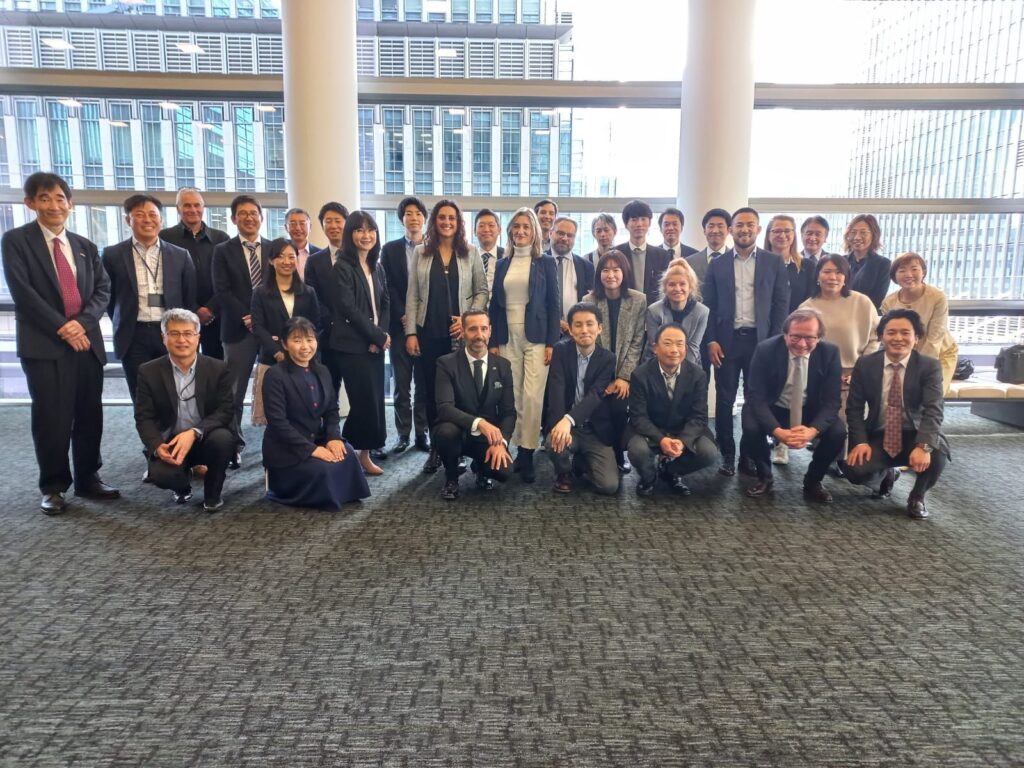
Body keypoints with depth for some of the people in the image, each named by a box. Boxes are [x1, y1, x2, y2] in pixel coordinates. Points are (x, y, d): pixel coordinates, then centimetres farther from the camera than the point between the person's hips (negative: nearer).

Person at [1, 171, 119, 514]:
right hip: (43, 344, -4)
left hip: (87, 340, 4)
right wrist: (61, 327, -13)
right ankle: (53, 487, 12)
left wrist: (82, 321, -10)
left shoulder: (85, 246, 16)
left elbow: (103, 288, 8)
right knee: (52, 419, -2)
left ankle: (87, 478, 22)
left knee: (90, 415, 7)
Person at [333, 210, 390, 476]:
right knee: (365, 400, -5)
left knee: (375, 399, 5)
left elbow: (385, 305, 11)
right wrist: (379, 336, -11)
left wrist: (380, 336, -6)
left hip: (375, 343, 6)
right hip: (353, 344, -6)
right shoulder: (342, 267, -7)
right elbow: (348, 309, -14)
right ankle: (360, 453, 9)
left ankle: (364, 451, 15)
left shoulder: (377, 267, 13)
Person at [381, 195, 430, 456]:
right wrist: (403, 317, -8)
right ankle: (403, 434, 10)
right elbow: (388, 288, 2)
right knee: (400, 383, 2)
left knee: (425, 382, 3)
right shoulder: (390, 249, 7)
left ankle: (422, 432, 11)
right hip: (400, 324, 0)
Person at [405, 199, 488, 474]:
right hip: (429, 332, 1)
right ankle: (436, 447, 15)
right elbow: (412, 296, 4)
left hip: (461, 333, -1)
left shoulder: (471, 253, 5)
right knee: (431, 390, 5)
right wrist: (410, 332, -2)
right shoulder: (420, 253, 7)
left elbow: (482, 291, 4)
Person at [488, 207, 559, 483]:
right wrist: (493, 342, 4)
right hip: (508, 338, 3)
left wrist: (551, 343, -8)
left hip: (535, 337, -3)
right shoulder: (502, 265, 12)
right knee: (513, 397, 2)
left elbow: (553, 304, 0)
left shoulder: (545, 262, 3)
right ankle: (520, 449, 12)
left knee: (532, 396, -8)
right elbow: (494, 305, 11)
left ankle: (528, 454, -2)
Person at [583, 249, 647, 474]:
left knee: (619, 410, -20)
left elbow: (637, 342, -3)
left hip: (625, 372, 0)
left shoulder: (639, 300, -4)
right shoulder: (588, 300, -4)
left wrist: (624, 376, -11)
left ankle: (618, 454, 5)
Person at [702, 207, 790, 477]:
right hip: (726, 340, 0)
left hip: (760, 340, 0)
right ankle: (727, 454, 13)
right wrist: (711, 340, -5)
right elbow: (708, 305, 4)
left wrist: (774, 341, -6)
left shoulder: (774, 262, 5)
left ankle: (750, 454, 16)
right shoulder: (717, 264, 6)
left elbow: (781, 303, 2)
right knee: (725, 399, 3)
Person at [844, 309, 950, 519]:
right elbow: (854, 408, -1)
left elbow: (933, 410, -20)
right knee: (856, 472, -25)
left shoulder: (929, 366, -9)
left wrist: (923, 445, -37)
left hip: (914, 436, -1)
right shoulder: (865, 364, -3)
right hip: (877, 437, 1)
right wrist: (860, 441, -17)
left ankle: (917, 496, 1)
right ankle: (887, 474, 17)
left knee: (937, 453, -34)